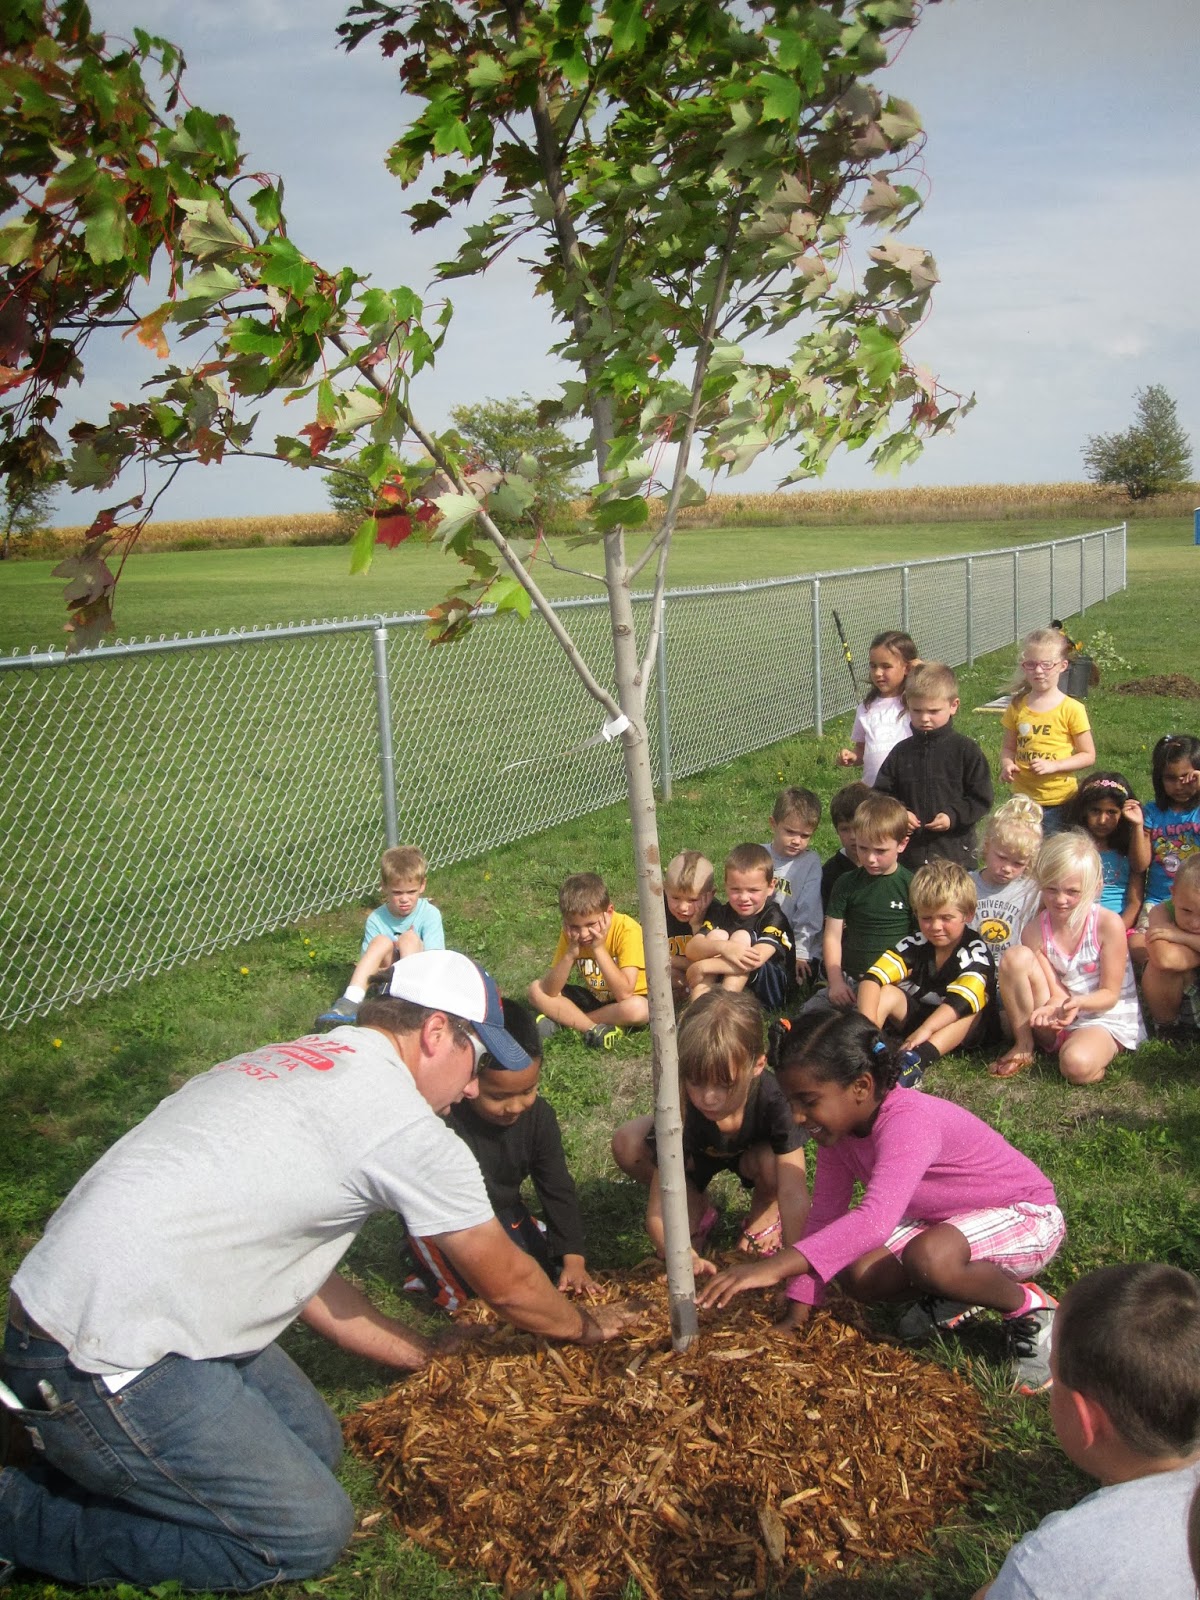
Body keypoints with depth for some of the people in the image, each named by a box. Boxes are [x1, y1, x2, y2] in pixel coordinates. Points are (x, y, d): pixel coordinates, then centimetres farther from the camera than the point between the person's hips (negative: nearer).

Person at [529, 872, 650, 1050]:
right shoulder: (570, 933, -12)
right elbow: (550, 991, -15)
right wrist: (570, 954, -28)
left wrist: (599, 948, -33)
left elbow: (624, 994, -33)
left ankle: (564, 1020, -20)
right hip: (594, 998, 4)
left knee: (636, 1009, -38)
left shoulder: (627, 930, -25)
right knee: (536, 990, -12)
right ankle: (595, 1029, -21)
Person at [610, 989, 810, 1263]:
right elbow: (658, 1209, -38)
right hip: (698, 1155, 2)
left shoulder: (773, 1101, -40)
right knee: (627, 1145, -27)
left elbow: (794, 1195, -45)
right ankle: (696, 1208, 0)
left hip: (752, 1151, -1)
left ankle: (764, 1208, -1)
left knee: (771, 1163, -39)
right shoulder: (680, 1110, -37)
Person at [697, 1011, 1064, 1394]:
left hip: (1027, 1215, -8)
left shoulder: (908, 1121, -36)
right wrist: (796, 1314, -11)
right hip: (947, 1218, 8)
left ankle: (1028, 1308, -10)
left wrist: (775, 1268, -57)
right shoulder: (838, 1127, -7)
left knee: (928, 1256, -38)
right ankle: (961, 1290, 12)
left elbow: (875, 1219, -50)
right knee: (856, 1274, -14)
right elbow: (824, 1214, -5)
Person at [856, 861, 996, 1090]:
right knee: (885, 993, -19)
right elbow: (873, 977, -21)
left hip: (961, 1026, -4)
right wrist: (868, 1024, -39)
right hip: (917, 1015, 4)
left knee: (971, 1006, -34)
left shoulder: (975, 951, -19)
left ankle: (918, 1059, -55)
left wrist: (926, 1029, -50)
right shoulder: (916, 944, -9)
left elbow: (963, 998, -38)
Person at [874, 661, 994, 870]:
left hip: (955, 851, -3)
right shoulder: (901, 752, 6)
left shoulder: (966, 750, -3)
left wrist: (953, 816, -17)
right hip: (910, 851, 3)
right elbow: (882, 793, 10)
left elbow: (981, 799, -3)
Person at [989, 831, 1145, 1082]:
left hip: (1105, 1021, -4)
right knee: (1016, 956, -20)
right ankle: (1024, 1046, -7)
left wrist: (1078, 1002, -31)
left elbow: (1110, 994, -10)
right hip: (1056, 1023, 4)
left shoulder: (1108, 924, -14)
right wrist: (1054, 1007, -34)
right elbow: (1056, 993, -9)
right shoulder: (1035, 931, -6)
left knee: (1077, 1064, -39)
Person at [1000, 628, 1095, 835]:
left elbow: (1088, 755, -4)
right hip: (1022, 799, 3)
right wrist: (1006, 764, -8)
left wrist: (1053, 766, -17)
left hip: (1059, 802, -3)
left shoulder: (1071, 709, -8)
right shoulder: (1017, 707, 3)